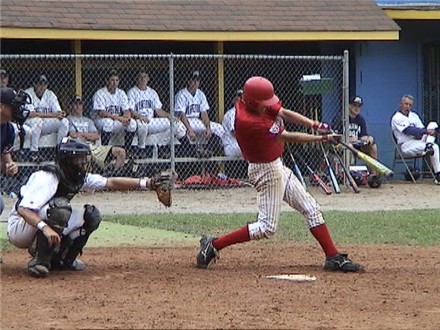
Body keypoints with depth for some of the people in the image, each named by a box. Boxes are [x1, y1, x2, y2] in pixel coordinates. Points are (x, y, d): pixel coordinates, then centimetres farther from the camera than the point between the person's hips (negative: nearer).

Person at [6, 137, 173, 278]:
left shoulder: (79, 177, -3)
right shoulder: (48, 178, -28)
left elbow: (110, 183, -2)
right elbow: (22, 209, -38)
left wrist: (145, 183, -12)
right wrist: (45, 228, -53)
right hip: (19, 228, -9)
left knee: (91, 215, -3)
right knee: (60, 207, -34)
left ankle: (60, 258, 3)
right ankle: (40, 260, -26)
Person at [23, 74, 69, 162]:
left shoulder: (50, 94, 6)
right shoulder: (28, 93, -12)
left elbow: (58, 112, -1)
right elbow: (30, 114, -26)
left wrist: (61, 114, -28)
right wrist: (51, 115, -31)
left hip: (45, 125, 5)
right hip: (29, 124, -5)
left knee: (64, 121, -15)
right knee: (37, 120, -38)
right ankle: (33, 152, -30)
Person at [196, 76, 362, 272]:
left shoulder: (247, 102, -6)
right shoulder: (247, 122, -31)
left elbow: (284, 113, -5)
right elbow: (287, 138, -22)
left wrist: (315, 125, -19)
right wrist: (323, 138, -14)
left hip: (276, 166, 10)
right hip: (267, 172, -10)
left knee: (311, 209, 11)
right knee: (266, 228, -5)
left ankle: (333, 257, 14)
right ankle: (213, 245, 4)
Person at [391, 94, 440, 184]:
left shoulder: (414, 116, 21)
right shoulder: (396, 118, -5)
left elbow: (422, 128, 12)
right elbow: (409, 130, -20)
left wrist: (420, 134, -15)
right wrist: (426, 131, -28)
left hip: (419, 142, 8)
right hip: (407, 145, -8)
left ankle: (429, 146, -36)